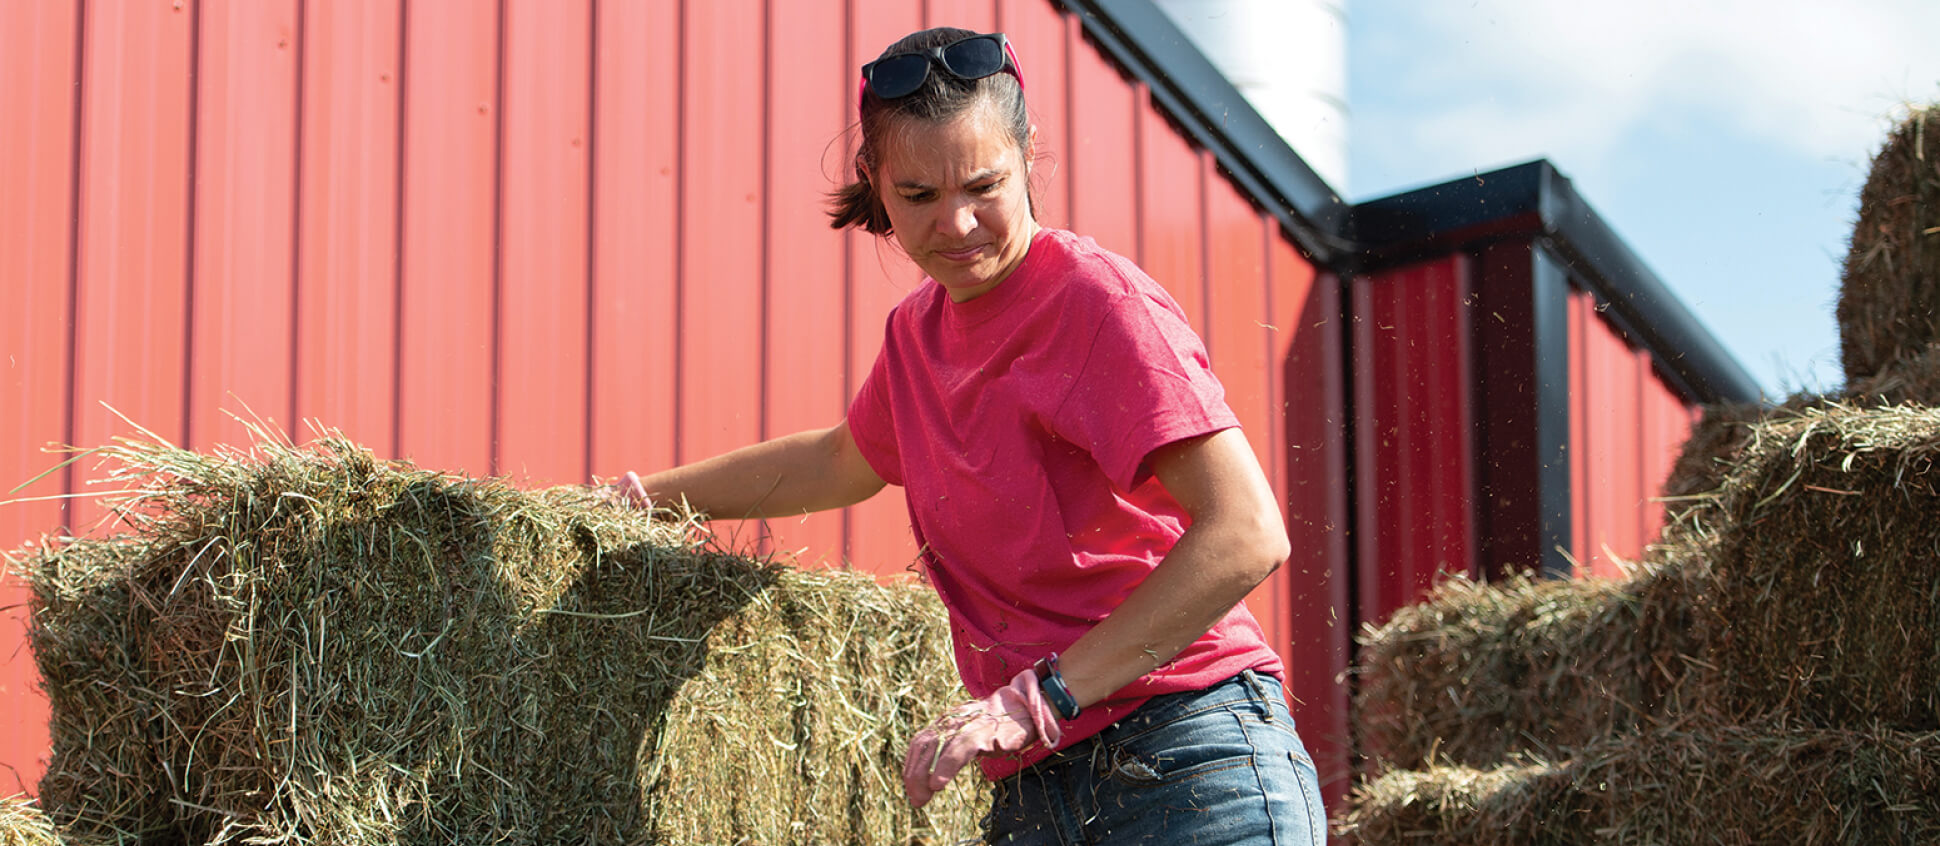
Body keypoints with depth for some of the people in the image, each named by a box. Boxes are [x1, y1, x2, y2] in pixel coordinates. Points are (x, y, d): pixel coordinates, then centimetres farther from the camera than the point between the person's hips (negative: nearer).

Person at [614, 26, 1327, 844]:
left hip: (1187, 771, -7)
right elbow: (842, 460, 38)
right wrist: (645, 496, 37)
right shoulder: (919, 328, 14)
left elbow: (1248, 534, -20)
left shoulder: (1097, 301, -10)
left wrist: (1042, 696, -21)